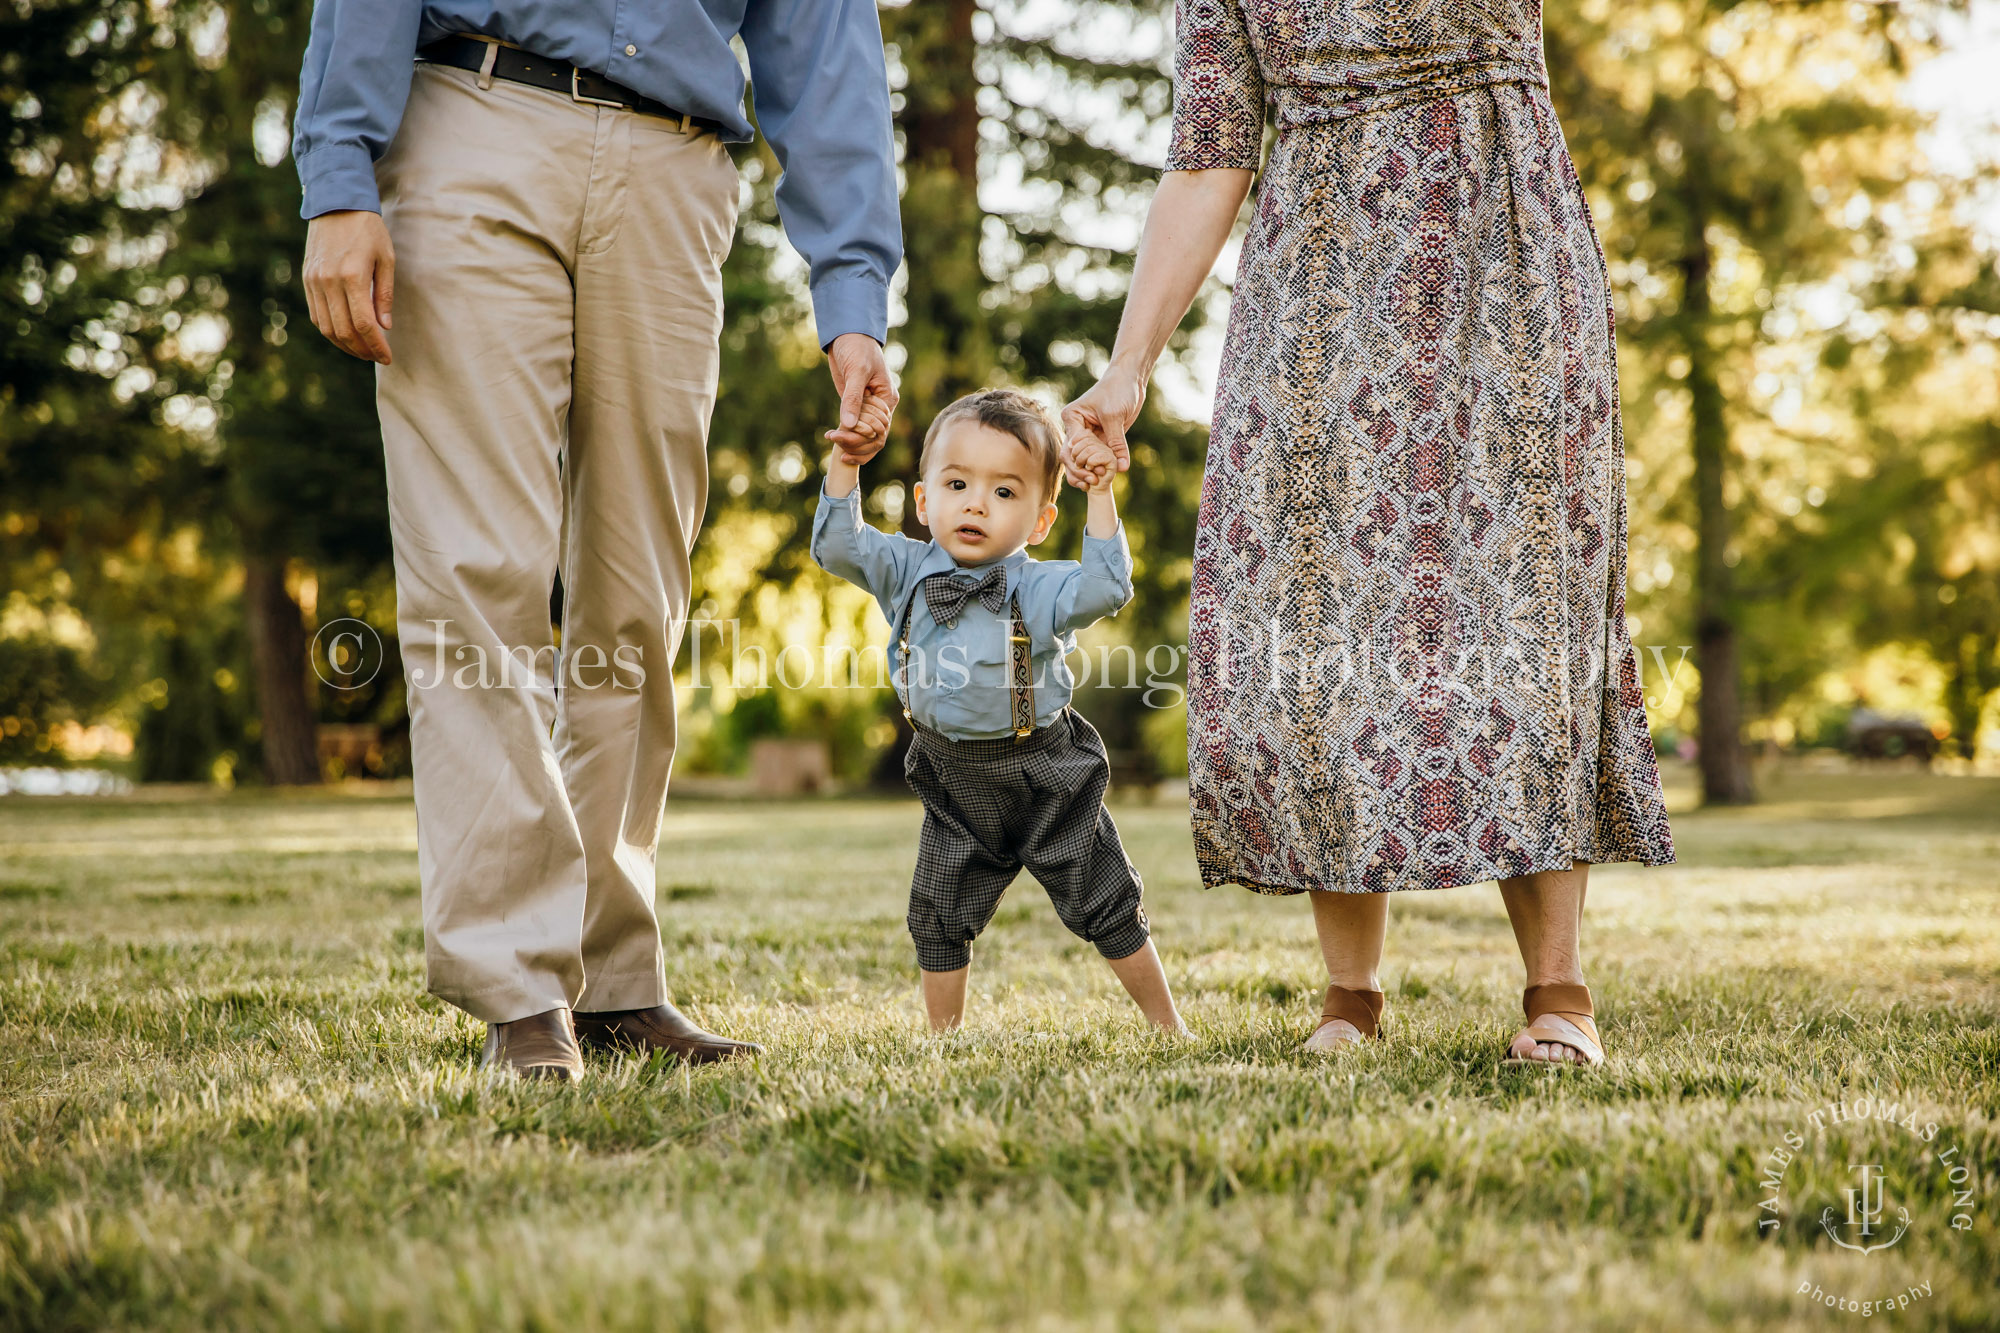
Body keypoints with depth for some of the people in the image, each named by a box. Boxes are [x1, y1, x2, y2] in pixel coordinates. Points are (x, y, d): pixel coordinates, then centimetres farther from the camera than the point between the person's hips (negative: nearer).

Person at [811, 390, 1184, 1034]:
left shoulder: (1035, 587, -15)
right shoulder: (909, 571, -2)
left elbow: (1103, 589, -30)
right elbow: (839, 546, -7)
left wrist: (1100, 496, -31)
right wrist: (844, 466, -16)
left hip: (1046, 781, -3)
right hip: (956, 787, 4)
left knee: (1106, 908, 5)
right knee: (939, 918, 8)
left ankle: (1167, 1025, 18)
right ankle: (942, 1036, 24)